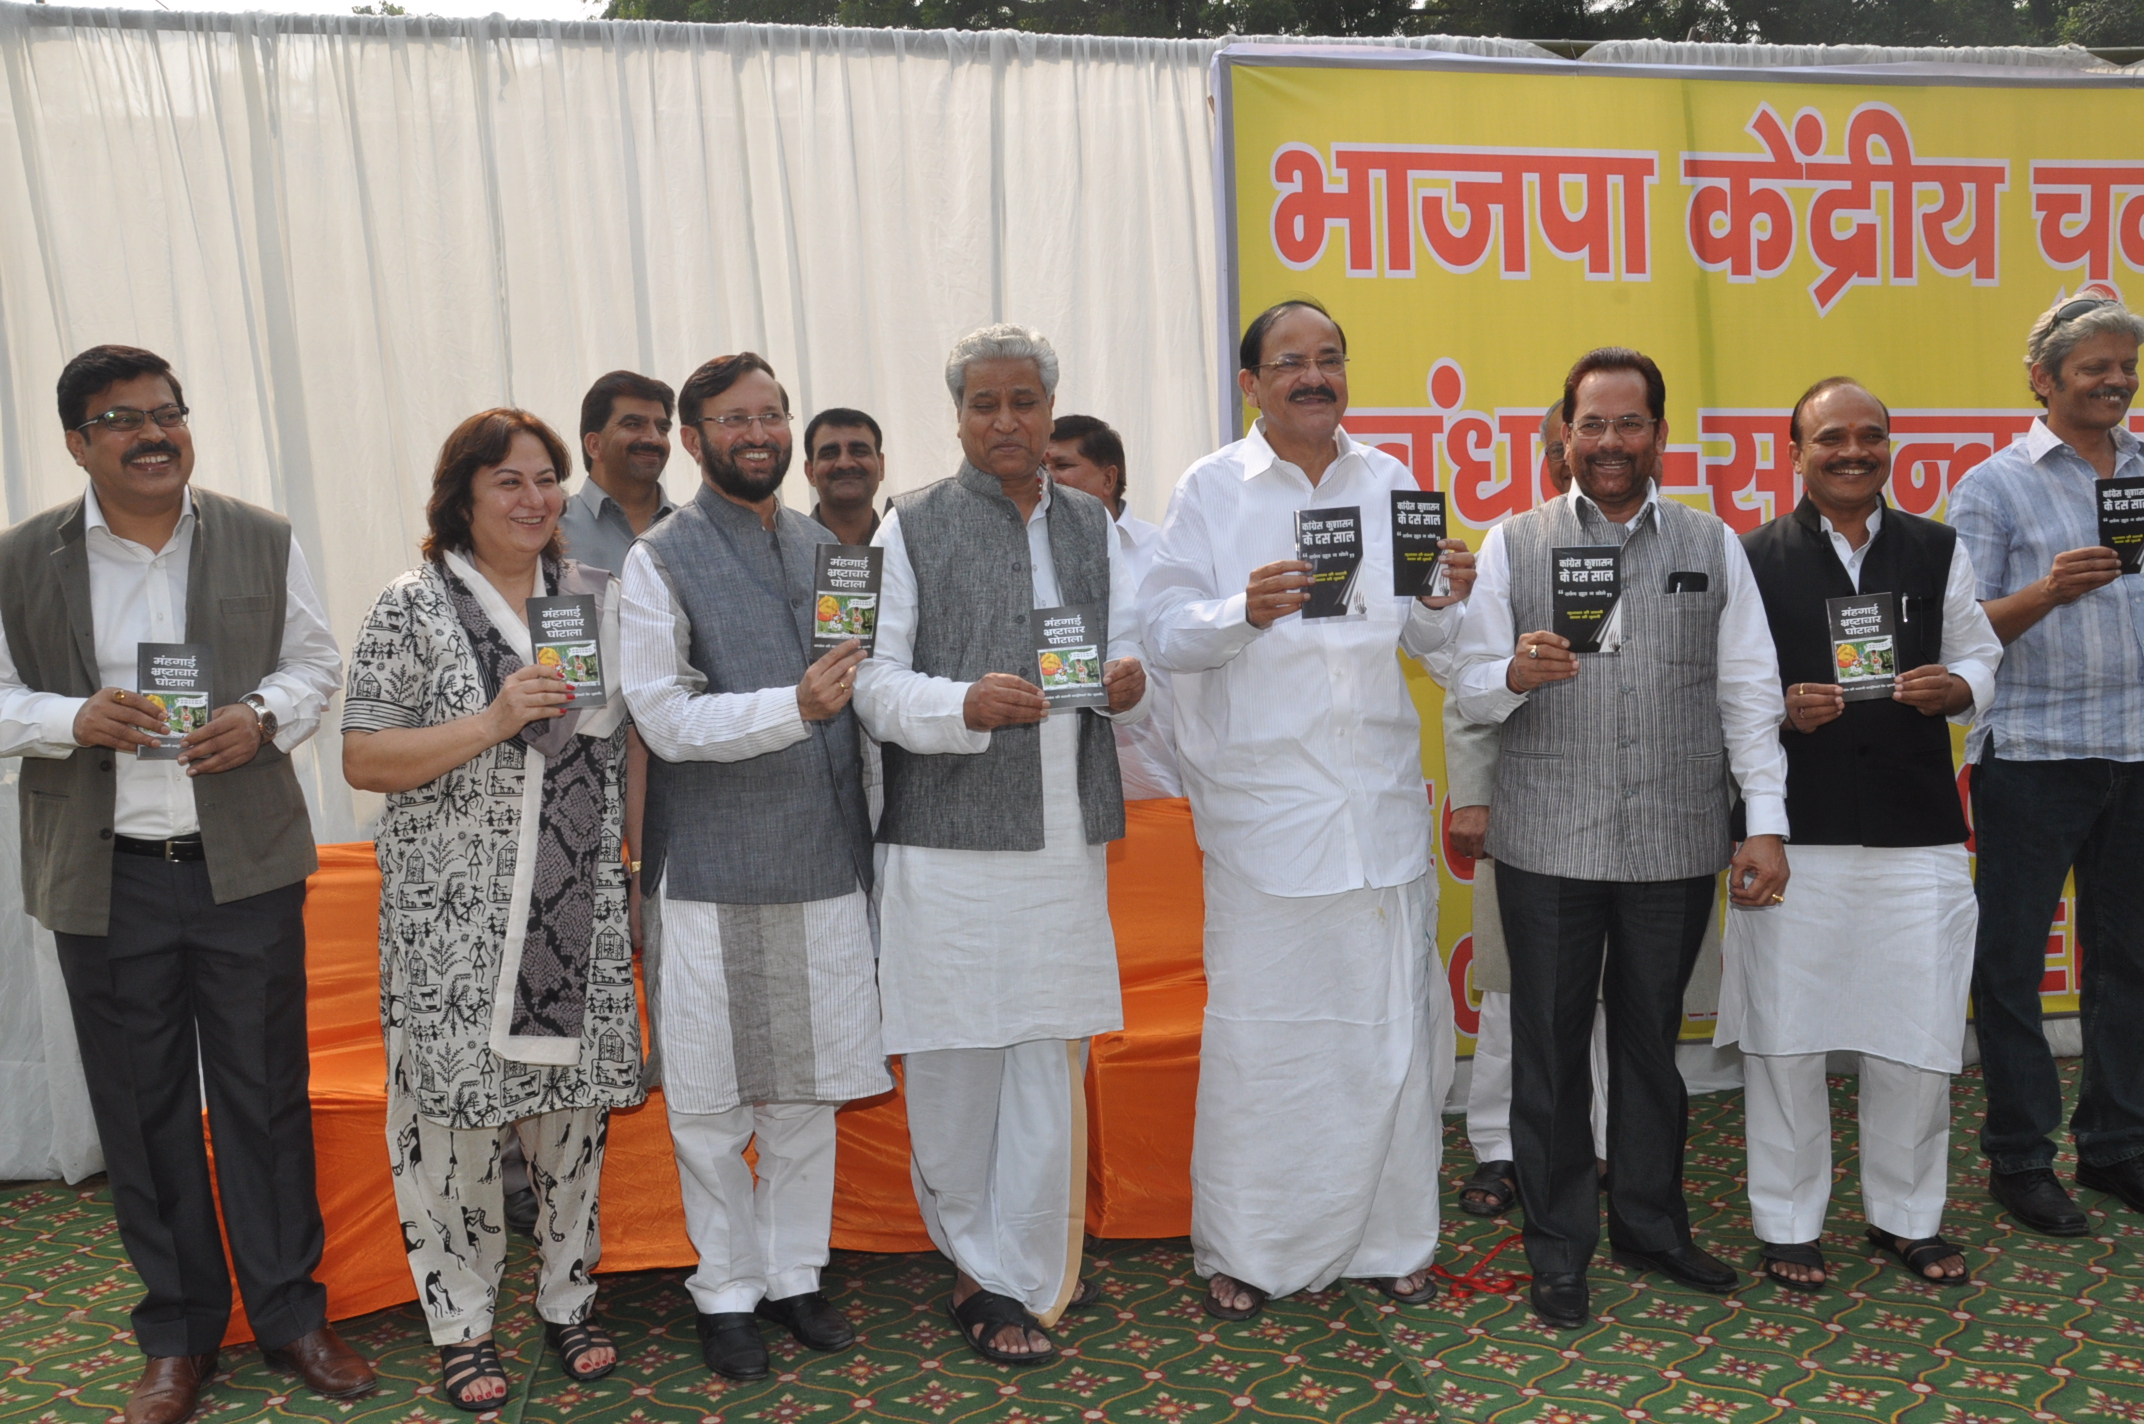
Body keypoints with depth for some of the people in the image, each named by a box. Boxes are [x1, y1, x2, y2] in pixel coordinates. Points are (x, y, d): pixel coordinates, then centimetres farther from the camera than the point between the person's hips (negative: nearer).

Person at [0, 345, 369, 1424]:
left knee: (266, 1093, 7)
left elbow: (316, 664, 8)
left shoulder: (263, 541, 3)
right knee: (143, 1110, 10)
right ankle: (177, 1334, 26)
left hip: (248, 864, 0)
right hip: (105, 879, 0)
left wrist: (263, 716, -11)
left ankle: (290, 1311, 23)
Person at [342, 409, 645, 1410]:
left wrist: (639, 840, 6)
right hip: (455, 908, -3)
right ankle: (461, 1322, 23)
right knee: (453, 1106, 3)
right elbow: (363, 761, -8)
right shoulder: (412, 606, -3)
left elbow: (635, 729, 14)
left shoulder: (595, 596, 8)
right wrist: (496, 721, -18)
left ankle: (568, 1297, 29)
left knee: (575, 1097, 11)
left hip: (581, 904, 4)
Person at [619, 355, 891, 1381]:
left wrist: (870, 827, 12)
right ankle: (727, 1290, 23)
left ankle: (793, 1273, 28)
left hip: (827, 864, 4)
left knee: (810, 1091, 12)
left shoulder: (826, 548, 12)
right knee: (712, 1104, 6)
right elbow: (665, 717, -12)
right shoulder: (660, 562, -4)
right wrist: (793, 707, -25)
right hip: (714, 876, -4)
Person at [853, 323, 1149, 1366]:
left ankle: (1023, 1282, 22)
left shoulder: (1091, 525, 15)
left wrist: (1130, 683, -6)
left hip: (1066, 843, 3)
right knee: (955, 1070, 4)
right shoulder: (912, 527, 3)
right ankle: (981, 1261, 25)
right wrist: (966, 705, -21)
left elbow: (1129, 657, 17)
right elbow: (875, 685, -3)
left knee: (1051, 1066, 7)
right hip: (950, 841, -3)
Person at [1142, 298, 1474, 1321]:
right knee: (1258, 1028, 2)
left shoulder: (1390, 482, 12)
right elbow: (1166, 634, -6)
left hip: (1381, 796, 4)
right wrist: (1244, 612, -23)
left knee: (1393, 1023, 7)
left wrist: (1444, 604, -7)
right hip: (1263, 802, -3)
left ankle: (1390, 1238, 24)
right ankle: (1242, 1250, 19)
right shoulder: (1210, 489, 1)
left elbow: (1419, 637, 14)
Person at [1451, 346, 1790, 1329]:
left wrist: (1767, 822, 1)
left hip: (1676, 843, 2)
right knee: (1550, 1048, 5)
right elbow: (1470, 691, 1)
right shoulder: (1510, 546, 5)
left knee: (1652, 1041, 13)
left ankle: (1651, 1225, 32)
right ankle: (1559, 1252, 20)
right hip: (1548, 844, -1)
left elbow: (1748, 691, 7)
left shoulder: (1713, 546, 9)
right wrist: (1515, 674, -21)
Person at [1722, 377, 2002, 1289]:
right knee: (1784, 1036, 4)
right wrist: (1783, 710, -17)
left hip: (1918, 829, 3)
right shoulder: (1753, 558, 1)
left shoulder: (1939, 551, 11)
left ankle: (1906, 1215, 29)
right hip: (1793, 829, -2)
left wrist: (1954, 688, -7)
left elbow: (1980, 656, 14)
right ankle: (1787, 1224, 21)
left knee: (1918, 1035, 8)